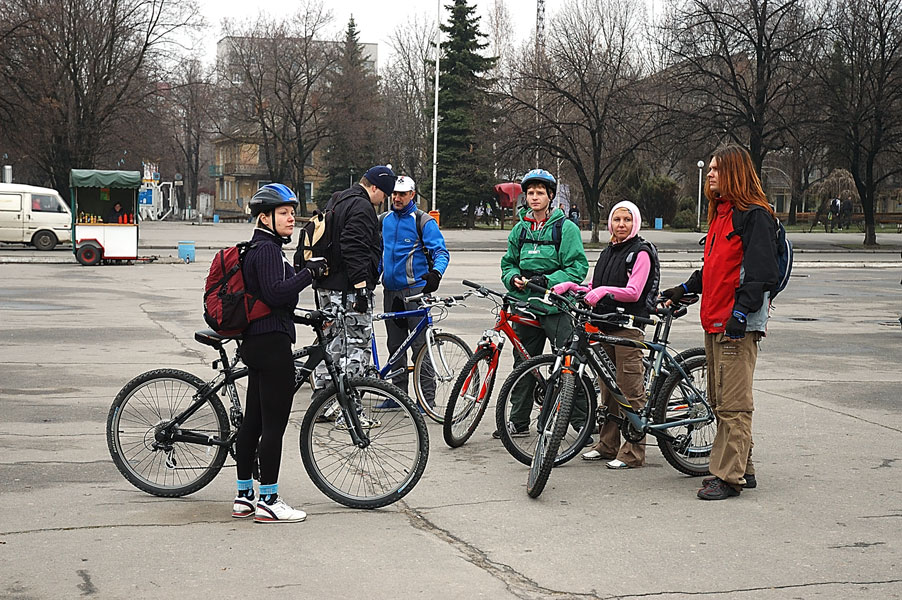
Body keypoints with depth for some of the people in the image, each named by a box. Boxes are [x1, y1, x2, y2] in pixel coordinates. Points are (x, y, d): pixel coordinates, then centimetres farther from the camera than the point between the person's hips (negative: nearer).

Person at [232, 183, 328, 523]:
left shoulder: (259, 248, 19)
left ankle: (244, 497, 19)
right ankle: (268, 502, -1)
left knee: (253, 420, 13)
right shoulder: (267, 249, -13)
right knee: (274, 424, -6)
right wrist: (309, 273, -25)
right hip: (272, 344, -11)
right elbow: (276, 294, -25)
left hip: (258, 342, 11)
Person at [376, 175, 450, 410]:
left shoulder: (423, 221, -4)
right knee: (395, 346, 11)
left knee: (420, 344, -7)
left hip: (415, 290, -6)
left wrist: (435, 273, -30)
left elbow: (441, 252, -11)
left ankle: (428, 397, -4)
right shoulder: (384, 220, 13)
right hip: (391, 291, 6)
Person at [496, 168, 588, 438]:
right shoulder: (520, 229, 13)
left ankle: (582, 422, 1)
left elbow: (577, 267, -9)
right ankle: (518, 422, 22)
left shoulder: (566, 228, -4)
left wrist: (547, 280, -19)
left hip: (556, 307, -5)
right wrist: (514, 278, -3)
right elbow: (509, 263, 20)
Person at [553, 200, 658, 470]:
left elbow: (633, 292, -16)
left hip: (628, 327, -8)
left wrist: (605, 290, -29)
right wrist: (570, 286, 6)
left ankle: (633, 452, -2)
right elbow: (595, 290, 20)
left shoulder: (641, 252, -5)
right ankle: (607, 445, 19)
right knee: (607, 389, 11)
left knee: (630, 391, -6)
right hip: (605, 325, 8)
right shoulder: (608, 252, 19)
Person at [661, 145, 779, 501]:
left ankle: (728, 477, -4)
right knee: (719, 401, 14)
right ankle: (742, 469, 22)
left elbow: (761, 272, -17)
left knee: (733, 404, -7)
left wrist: (740, 312, -22)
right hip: (715, 323, 10)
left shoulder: (754, 215, -11)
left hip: (739, 324, -10)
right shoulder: (720, 213, 19)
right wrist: (684, 289, 21)